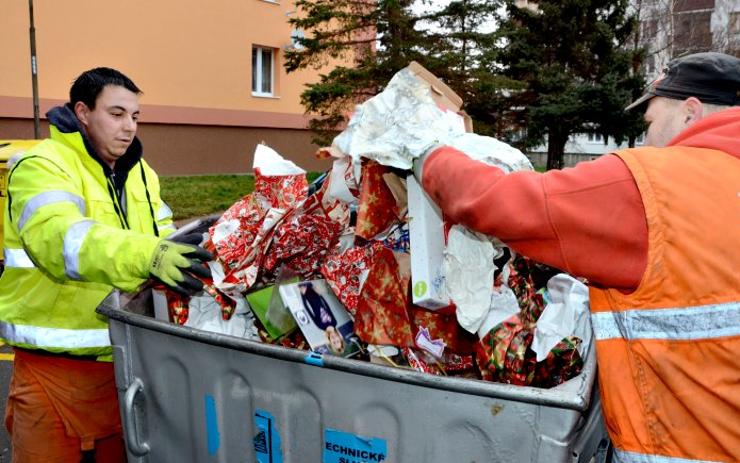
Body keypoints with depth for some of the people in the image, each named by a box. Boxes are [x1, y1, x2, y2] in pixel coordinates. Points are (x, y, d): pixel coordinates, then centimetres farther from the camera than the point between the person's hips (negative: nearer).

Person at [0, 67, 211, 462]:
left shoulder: (140, 172, 10)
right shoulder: (42, 166, -12)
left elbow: (162, 238, 8)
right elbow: (60, 238, -30)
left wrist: (186, 250, -14)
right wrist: (148, 256, -44)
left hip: (126, 357, 6)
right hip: (55, 366, -6)